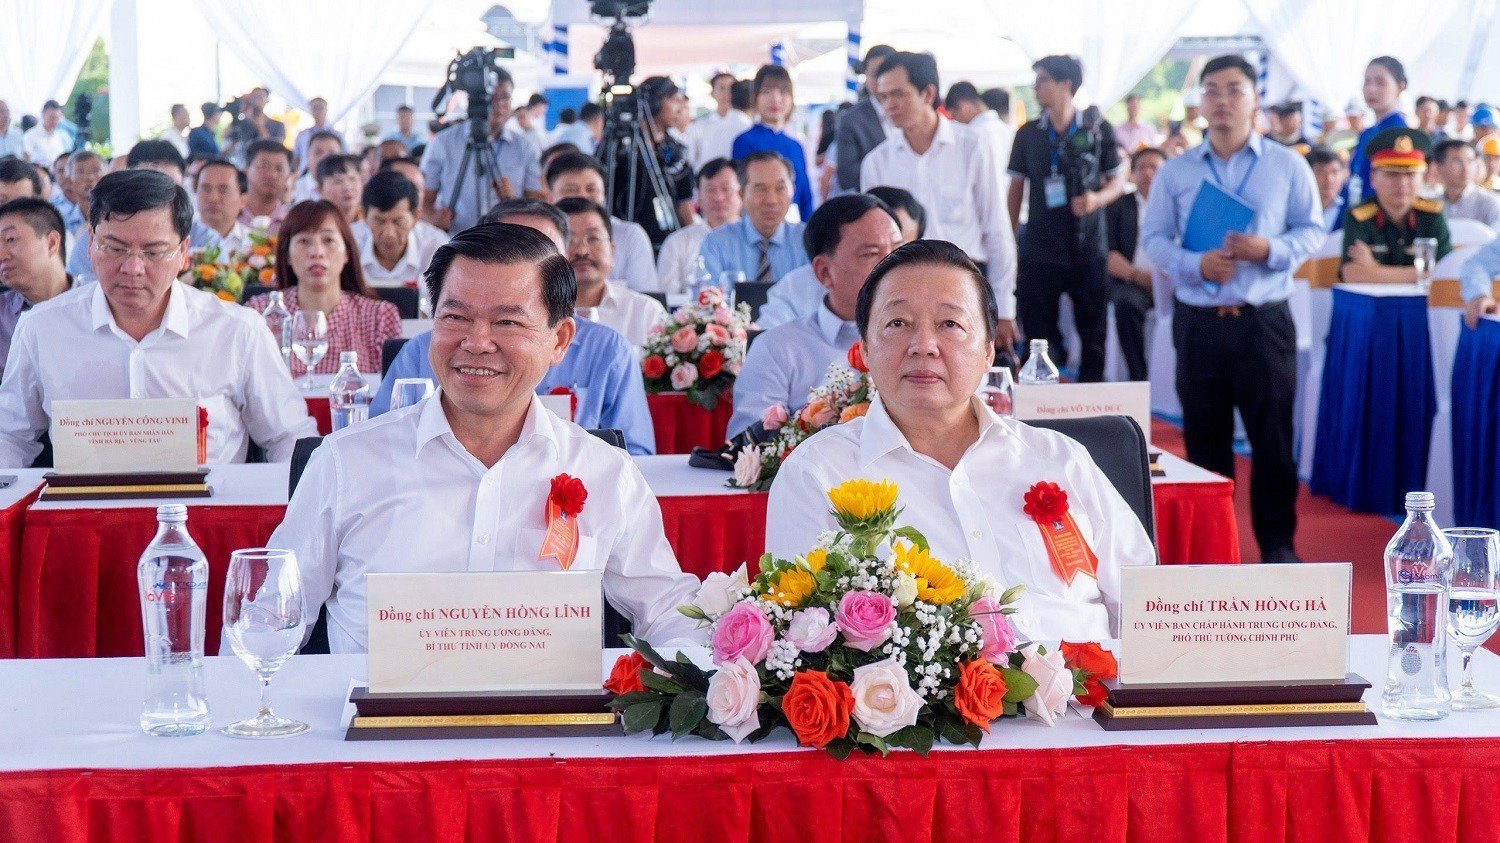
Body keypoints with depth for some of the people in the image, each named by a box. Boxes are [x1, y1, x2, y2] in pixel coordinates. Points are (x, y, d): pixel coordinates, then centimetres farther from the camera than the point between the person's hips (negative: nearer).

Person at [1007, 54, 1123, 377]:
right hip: (1039, 251, 1)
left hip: (1088, 250, -1)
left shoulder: (1099, 130, 1)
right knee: (1040, 339, 3)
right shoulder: (1028, 134, 6)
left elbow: (1118, 181, 8)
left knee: (1095, 336, 2)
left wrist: (1097, 199, -14)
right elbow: (1016, 189, 11)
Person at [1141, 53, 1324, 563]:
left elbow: (1312, 231, 3)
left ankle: (1277, 542, 10)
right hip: (1198, 322, 2)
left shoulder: (1287, 166, 3)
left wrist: (1270, 249, -16)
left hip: (1264, 321, -2)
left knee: (1272, 435, 1)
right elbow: (1154, 238, 5)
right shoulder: (1175, 172, 7)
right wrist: (1195, 264, -13)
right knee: (1204, 436, 8)